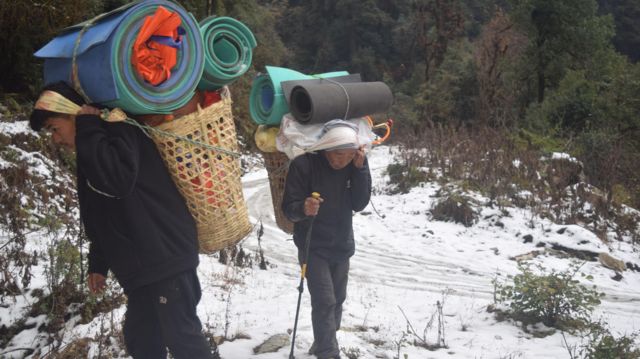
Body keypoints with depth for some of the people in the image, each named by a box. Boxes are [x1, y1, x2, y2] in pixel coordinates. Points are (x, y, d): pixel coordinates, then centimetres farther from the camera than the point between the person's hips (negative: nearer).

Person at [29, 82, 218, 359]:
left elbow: (119, 180, -34)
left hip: (167, 257, -10)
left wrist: (87, 129, -23)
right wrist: (98, 264, 20)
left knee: (180, 336, -7)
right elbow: (101, 221, 25)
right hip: (142, 267, 10)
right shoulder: (94, 150, 17)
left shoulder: (119, 130, -12)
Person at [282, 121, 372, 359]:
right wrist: (303, 208, -43)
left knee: (337, 299, 16)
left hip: (342, 245, 6)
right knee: (324, 301, -13)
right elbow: (288, 208, -21)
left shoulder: (353, 165, -7)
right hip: (313, 247, -5)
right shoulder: (303, 164, -22)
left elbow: (359, 204, -12)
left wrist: (360, 169, -23)